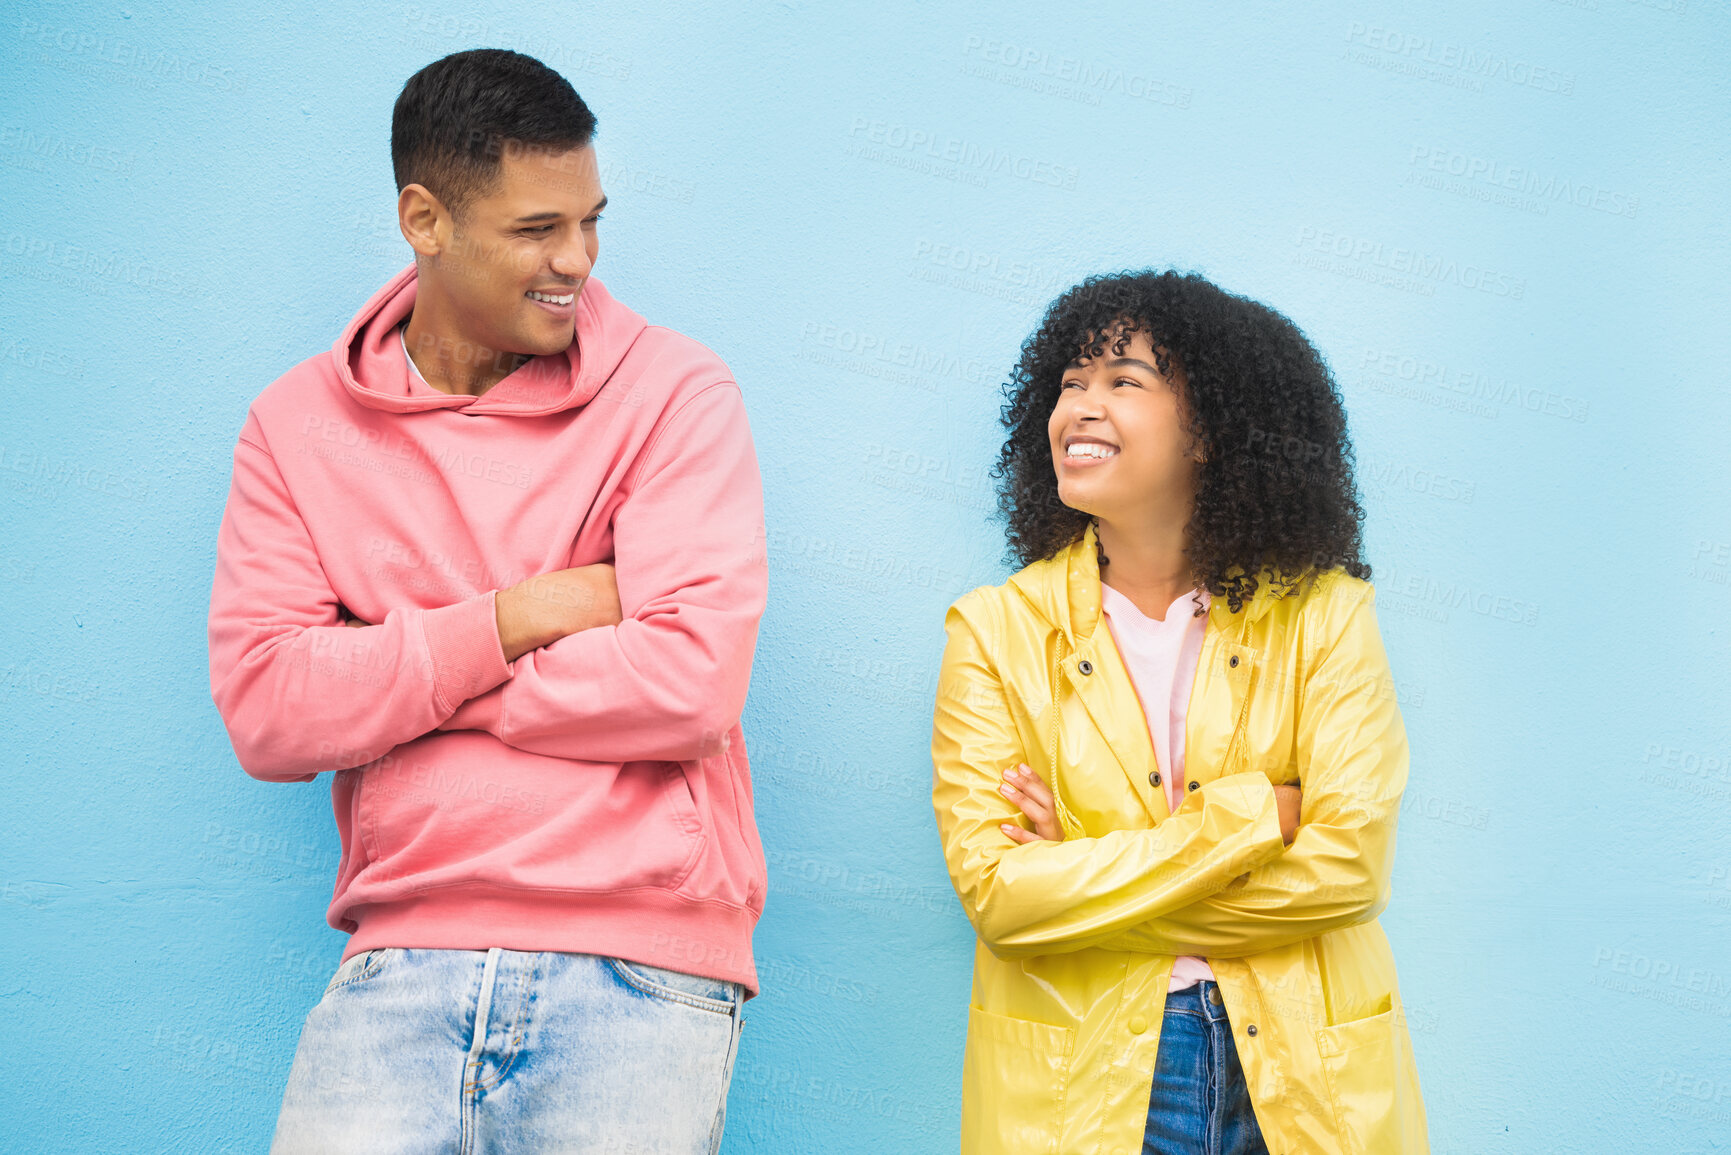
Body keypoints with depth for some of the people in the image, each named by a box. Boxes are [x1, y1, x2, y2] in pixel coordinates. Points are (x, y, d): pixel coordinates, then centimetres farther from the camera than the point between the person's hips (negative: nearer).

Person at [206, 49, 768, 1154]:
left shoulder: (675, 394, 0)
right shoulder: (297, 423, 8)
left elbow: (691, 686, -12)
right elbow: (264, 711, -2)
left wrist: (389, 676, -5)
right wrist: (509, 621, -9)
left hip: (639, 967, -1)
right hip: (402, 960, 2)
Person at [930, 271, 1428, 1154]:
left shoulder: (1324, 615, -2)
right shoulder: (996, 632, -2)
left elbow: (1349, 866, -11)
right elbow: (996, 896, -12)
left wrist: (1082, 889, -12)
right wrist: (1255, 814, -15)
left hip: (1304, 1083, 0)